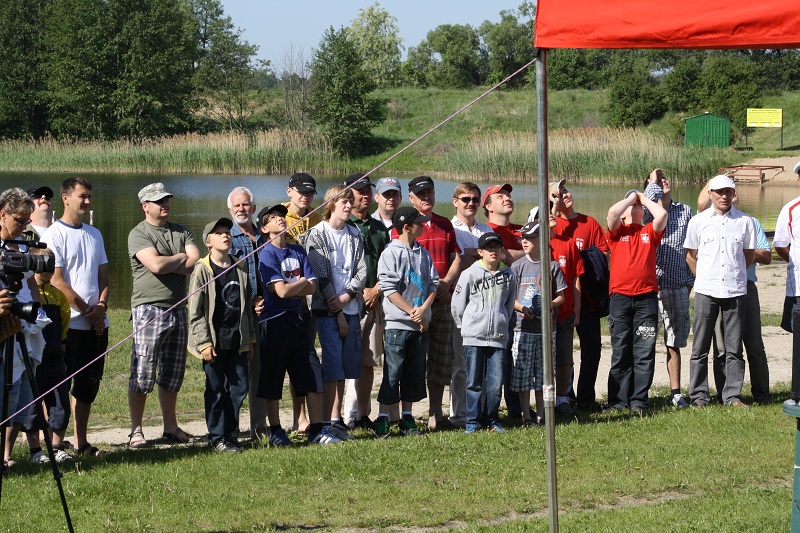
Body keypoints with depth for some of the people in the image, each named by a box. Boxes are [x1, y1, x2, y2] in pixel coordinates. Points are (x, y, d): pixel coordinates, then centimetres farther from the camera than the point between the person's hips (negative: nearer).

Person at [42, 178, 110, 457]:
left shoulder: (94, 234, 16)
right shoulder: (54, 234, -6)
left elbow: (103, 275, 15)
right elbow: (56, 281, -12)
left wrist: (101, 305, -4)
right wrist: (86, 311, -11)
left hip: (97, 323, 7)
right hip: (69, 324, -7)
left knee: (88, 385, 9)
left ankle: (81, 443, 16)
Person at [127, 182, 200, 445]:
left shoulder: (182, 232, 16)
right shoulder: (138, 234, -3)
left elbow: (197, 263, 1)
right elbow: (156, 265, -17)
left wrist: (168, 265, -9)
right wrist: (181, 258, -1)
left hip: (178, 308, 6)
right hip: (149, 308, -6)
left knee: (173, 374, 9)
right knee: (142, 374, -6)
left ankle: (170, 427, 17)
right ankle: (136, 430, -1)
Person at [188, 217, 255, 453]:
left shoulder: (240, 269, 10)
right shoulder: (202, 270, -7)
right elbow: (195, 311, -9)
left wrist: (250, 338, 15)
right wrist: (204, 343, -14)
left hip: (237, 341, 5)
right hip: (214, 342, -5)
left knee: (240, 387, 5)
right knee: (216, 390, 1)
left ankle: (229, 432, 20)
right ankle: (217, 437, 10)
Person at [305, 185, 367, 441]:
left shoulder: (354, 235, 13)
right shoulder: (317, 234, -3)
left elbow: (361, 271, 7)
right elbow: (321, 275, -8)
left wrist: (346, 296, -11)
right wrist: (338, 313, -9)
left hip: (351, 307, 5)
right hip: (326, 309, -5)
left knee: (346, 366, 6)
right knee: (333, 366, -10)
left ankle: (336, 418, 11)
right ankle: (327, 422, -9)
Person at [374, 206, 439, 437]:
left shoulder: (423, 254, 12)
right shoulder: (390, 253, -6)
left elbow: (433, 284, 10)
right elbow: (389, 289, -11)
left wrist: (423, 309, -8)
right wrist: (413, 312, -13)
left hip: (421, 323, 6)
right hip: (398, 323, -6)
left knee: (415, 372, 8)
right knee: (392, 373, -6)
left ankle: (407, 418, 15)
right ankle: (382, 419, -2)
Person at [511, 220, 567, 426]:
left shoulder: (552, 266, 4)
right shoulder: (517, 266, 4)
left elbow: (561, 295, 7)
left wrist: (551, 304, -14)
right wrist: (521, 308, -15)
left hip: (546, 326, 1)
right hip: (523, 326, -1)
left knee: (543, 373, 6)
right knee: (522, 372, -2)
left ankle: (541, 415, 13)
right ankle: (526, 415, 5)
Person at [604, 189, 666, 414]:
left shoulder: (649, 232, 13)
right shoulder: (617, 231, 10)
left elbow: (662, 214, -5)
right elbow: (612, 212, -9)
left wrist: (643, 198, 9)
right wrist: (630, 198, 7)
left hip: (646, 297, 1)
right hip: (620, 296, -1)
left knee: (644, 352, 0)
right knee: (620, 351, 2)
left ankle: (639, 401, 3)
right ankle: (618, 401, 6)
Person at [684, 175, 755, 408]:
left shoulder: (745, 222, 4)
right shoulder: (698, 222, 4)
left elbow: (749, 255, 14)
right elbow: (690, 256, 12)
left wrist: (735, 273, 12)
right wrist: (705, 277, 10)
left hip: (735, 290, 0)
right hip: (706, 292, 0)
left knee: (734, 348, 3)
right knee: (700, 347, 2)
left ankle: (733, 395, 9)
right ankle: (699, 396, 7)